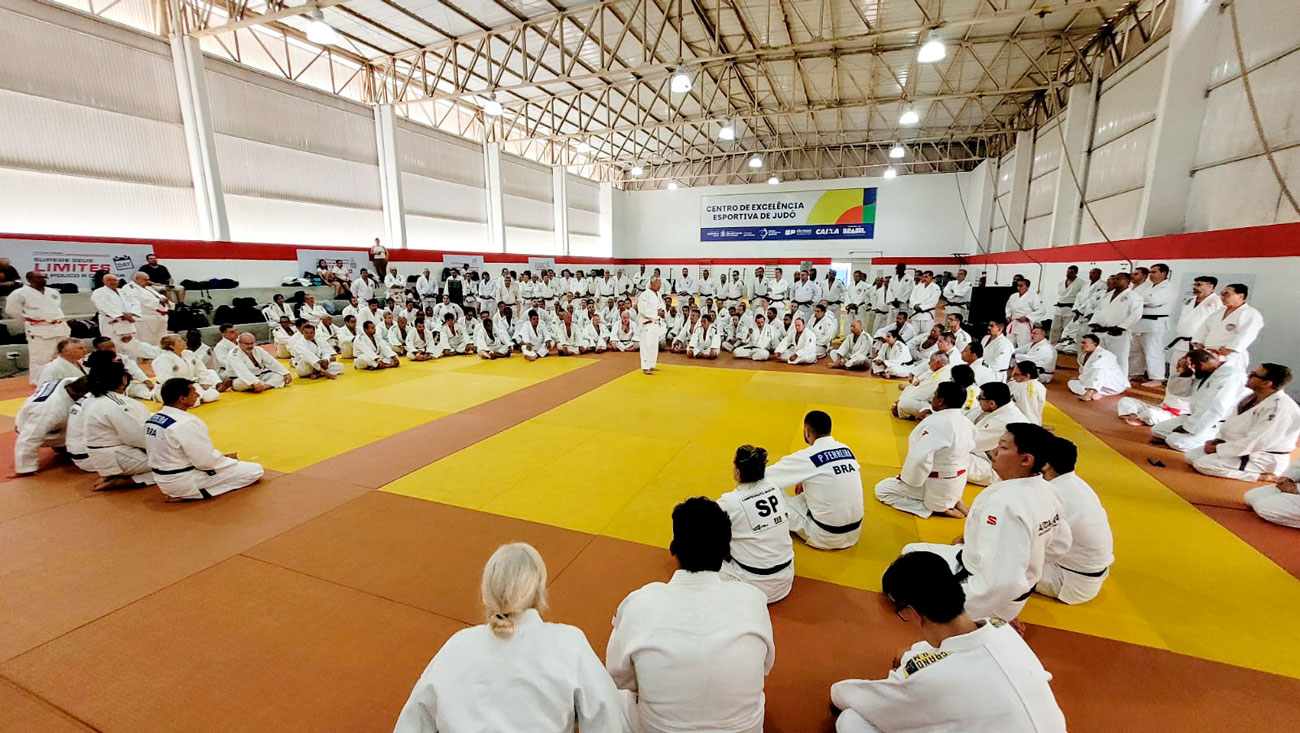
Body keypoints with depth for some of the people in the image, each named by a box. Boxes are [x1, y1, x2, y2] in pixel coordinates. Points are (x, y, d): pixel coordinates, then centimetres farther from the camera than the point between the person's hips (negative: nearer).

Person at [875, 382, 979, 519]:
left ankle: (932, 508, -4)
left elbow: (920, 459, -32)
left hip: (937, 485, -8)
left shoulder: (935, 422, -26)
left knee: (882, 489, 1)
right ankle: (952, 502, 13)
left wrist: (907, 479, -16)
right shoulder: (966, 423, -1)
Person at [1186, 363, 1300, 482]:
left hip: (1266, 458, -9)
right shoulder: (1252, 397, 3)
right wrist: (1219, 440, -2)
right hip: (1247, 449, 9)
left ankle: (1261, 476, -8)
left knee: (1203, 464, -23)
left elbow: (1254, 442, -25)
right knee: (1192, 455, 0)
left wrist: (1217, 448, -18)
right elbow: (1232, 422, 13)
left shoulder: (1280, 408, -24)